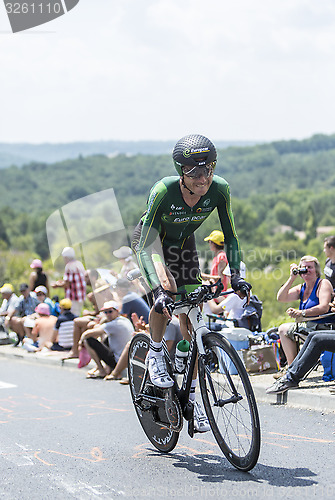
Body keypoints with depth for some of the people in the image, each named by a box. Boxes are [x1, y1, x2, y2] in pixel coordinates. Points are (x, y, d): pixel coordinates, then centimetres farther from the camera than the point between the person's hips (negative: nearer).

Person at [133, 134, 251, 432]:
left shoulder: (219, 190, -29)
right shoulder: (163, 191, -38)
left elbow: (231, 237, -17)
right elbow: (145, 249, -39)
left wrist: (236, 274, -32)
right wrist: (159, 290, -50)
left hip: (183, 243, 3)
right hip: (151, 238, -3)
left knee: (190, 318, -2)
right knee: (166, 289, -34)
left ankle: (191, 396, 9)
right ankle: (156, 353, -7)